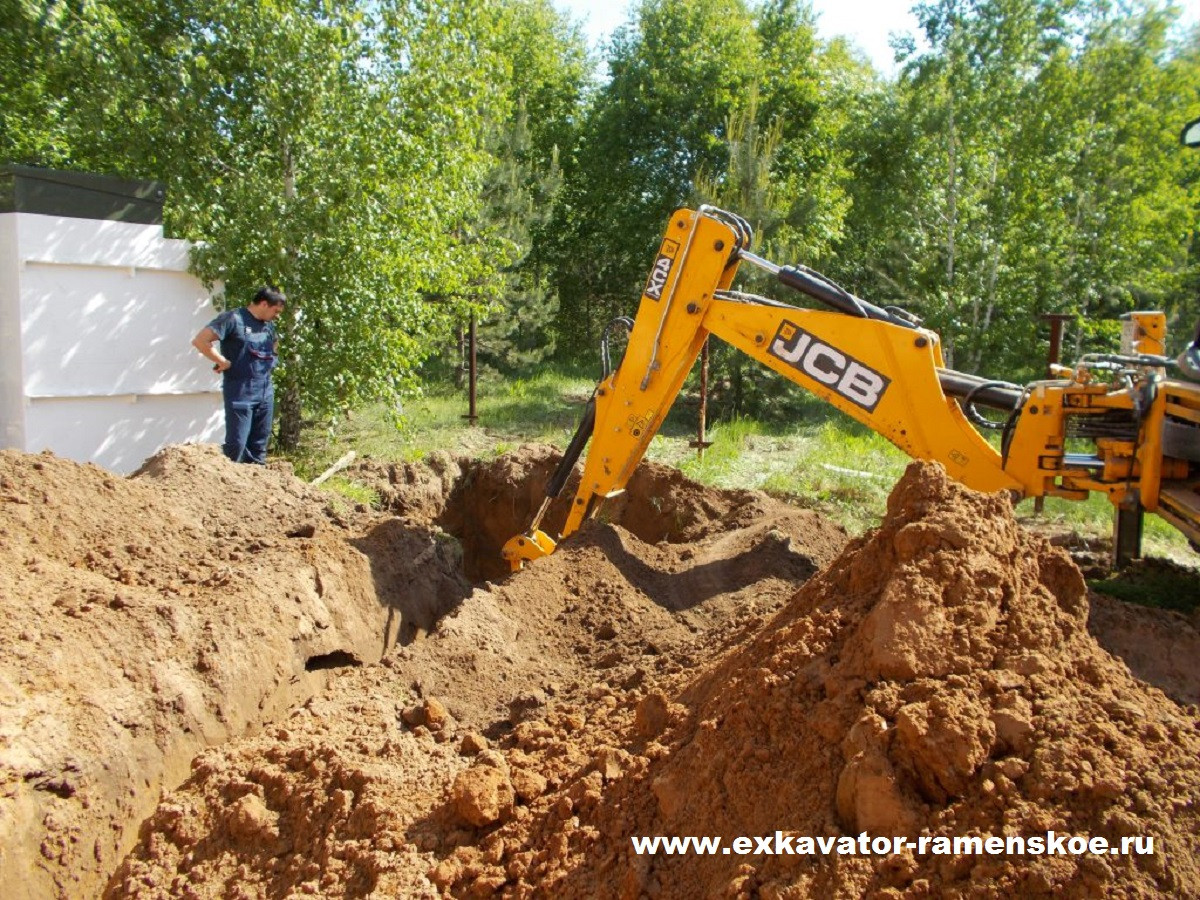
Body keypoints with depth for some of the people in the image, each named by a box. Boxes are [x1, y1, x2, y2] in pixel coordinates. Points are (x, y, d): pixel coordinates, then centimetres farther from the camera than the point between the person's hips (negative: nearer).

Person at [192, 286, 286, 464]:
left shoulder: (269, 325, 12)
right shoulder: (233, 319, -9)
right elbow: (199, 341, -14)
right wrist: (223, 362, -11)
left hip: (265, 393, 7)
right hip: (240, 394, -7)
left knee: (258, 446, 10)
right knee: (236, 444, -8)